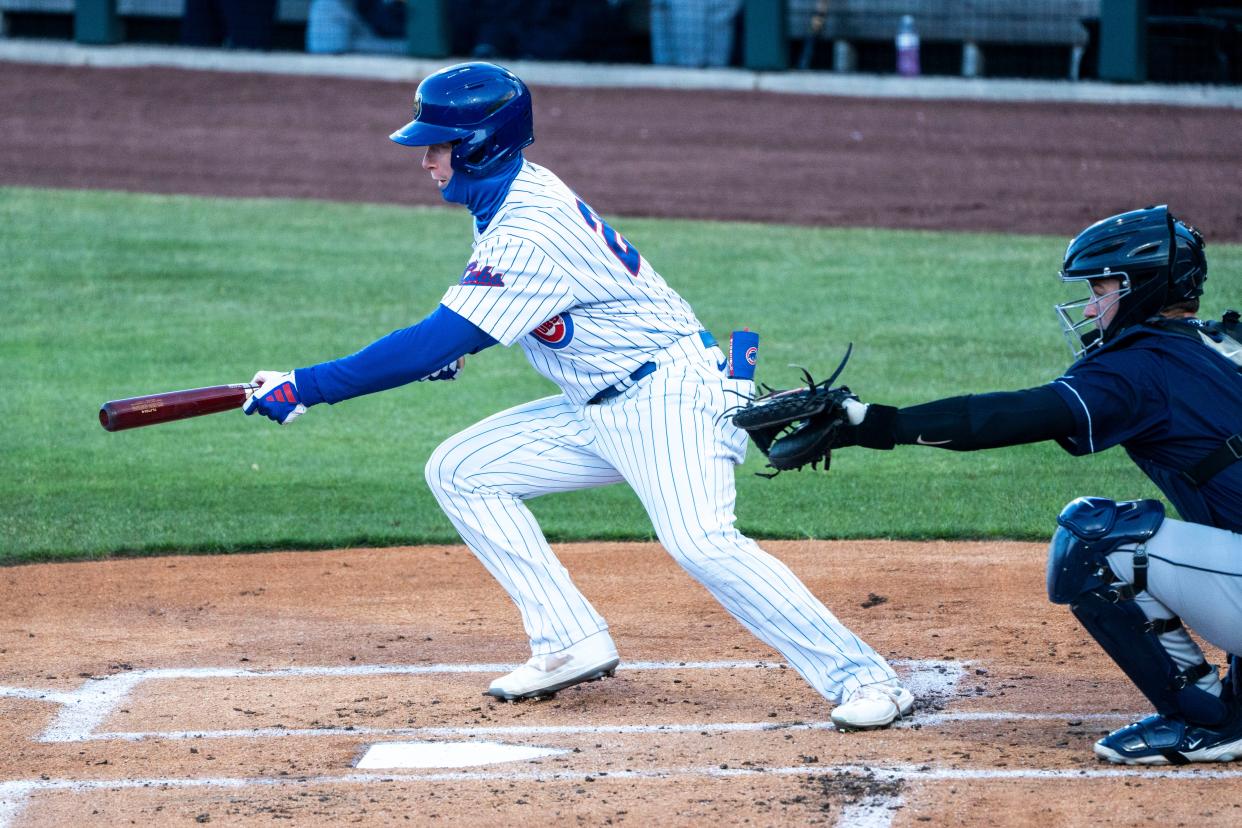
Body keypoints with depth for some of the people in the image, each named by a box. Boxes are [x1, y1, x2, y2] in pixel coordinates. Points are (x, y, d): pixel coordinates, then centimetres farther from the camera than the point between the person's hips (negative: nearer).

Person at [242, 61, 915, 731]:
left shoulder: (529, 233, -24)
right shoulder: (513, 193, 6)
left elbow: (435, 347, -27)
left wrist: (305, 387, -25)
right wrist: (455, 342, 6)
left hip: (670, 395, -10)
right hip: (601, 411, 11)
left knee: (699, 541, -31)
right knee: (458, 472, 5)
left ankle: (861, 678, -25)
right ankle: (570, 645, 4)